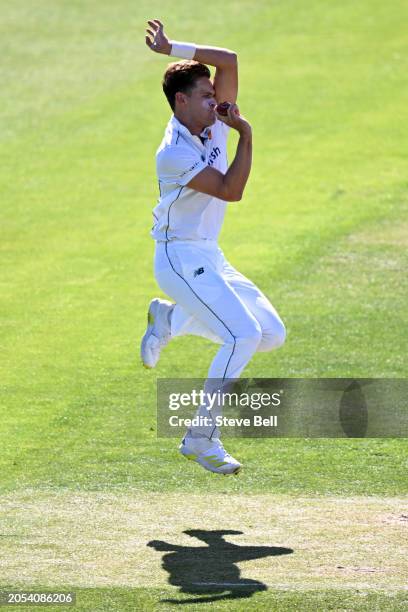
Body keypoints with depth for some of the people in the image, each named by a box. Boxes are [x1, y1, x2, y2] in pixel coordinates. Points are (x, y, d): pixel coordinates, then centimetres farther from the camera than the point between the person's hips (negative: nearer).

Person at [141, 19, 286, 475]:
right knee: (244, 335, -23)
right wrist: (246, 136, -20)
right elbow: (231, 190, -26)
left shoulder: (213, 124, 3)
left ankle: (169, 318, 21)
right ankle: (201, 437, -17)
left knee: (272, 333, 6)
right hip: (181, 260, -9)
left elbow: (229, 60, -4)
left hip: (210, 258, 9)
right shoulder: (174, 154, -20)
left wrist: (173, 50, -8)